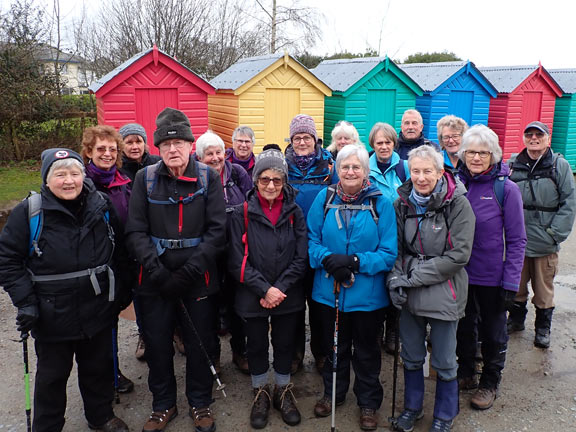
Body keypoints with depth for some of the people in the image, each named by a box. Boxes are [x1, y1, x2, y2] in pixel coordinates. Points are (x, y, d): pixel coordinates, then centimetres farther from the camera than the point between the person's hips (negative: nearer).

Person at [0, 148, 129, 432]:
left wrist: (117, 291, 13)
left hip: (98, 311, 3)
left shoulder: (102, 207, -1)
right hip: (52, 316, -3)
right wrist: (25, 302, -14)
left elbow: (118, 252, 12)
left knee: (99, 368, 20)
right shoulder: (29, 212, -11)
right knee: (52, 376, 14)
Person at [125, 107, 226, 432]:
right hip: (156, 280, 2)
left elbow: (218, 230, -8)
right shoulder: (146, 178, 1)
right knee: (157, 344, 12)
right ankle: (163, 405, 36)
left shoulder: (209, 177, -3)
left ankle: (201, 403, 34)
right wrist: (155, 270, -15)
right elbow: (136, 231, -2)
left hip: (198, 280, -1)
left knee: (200, 344, 11)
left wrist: (188, 272, -14)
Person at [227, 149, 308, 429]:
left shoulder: (295, 212, -2)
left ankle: (283, 392, 37)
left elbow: (300, 257, -4)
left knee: (284, 345, 15)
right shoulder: (242, 213, -7)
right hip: (253, 297, -1)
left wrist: (279, 288, -13)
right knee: (257, 346, 14)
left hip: (288, 296, 1)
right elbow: (237, 261, -10)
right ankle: (261, 394, 35)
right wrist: (264, 289, -16)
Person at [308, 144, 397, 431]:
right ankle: (332, 394, 46)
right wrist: (327, 259, -20)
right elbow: (311, 240, -1)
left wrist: (356, 262, -24)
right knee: (333, 347, 21)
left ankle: (368, 403, 40)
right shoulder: (324, 199, -3)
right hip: (328, 291, 2)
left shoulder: (380, 203, -10)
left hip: (367, 295, -2)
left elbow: (389, 252, -12)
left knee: (366, 351, 17)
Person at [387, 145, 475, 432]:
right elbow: (396, 247, 7)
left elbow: (458, 255, -15)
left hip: (443, 293, -3)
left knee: (444, 362, 10)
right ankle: (412, 407, 40)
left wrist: (413, 277, -16)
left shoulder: (458, 204, -11)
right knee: (411, 356, 17)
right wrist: (396, 278, -10)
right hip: (409, 294, 4)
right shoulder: (402, 203, 1)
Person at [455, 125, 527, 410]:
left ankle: (490, 383, 36)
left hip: (492, 278, -3)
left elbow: (516, 240, -11)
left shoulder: (506, 188, -13)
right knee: (463, 328, 20)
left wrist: (511, 282, -15)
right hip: (459, 274, 4)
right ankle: (465, 374, 42)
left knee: (493, 333, 14)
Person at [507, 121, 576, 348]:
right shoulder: (512, 165, 3)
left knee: (544, 289, 9)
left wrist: (554, 233, -11)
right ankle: (516, 319, 36)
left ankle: (543, 328, 27)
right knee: (516, 285, 16)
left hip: (545, 244, -2)